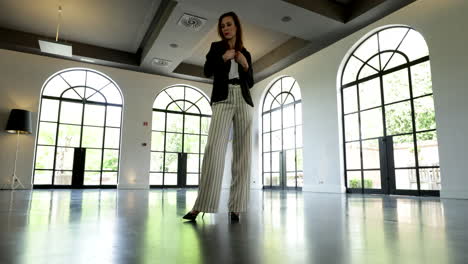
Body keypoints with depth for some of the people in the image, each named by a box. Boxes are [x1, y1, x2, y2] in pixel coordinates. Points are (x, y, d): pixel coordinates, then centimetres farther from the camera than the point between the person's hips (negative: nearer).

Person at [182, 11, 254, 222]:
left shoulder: (245, 53, 21)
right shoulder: (216, 47, 15)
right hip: (223, 100, -3)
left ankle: (235, 207, -4)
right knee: (214, 146, -20)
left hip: (243, 101, 3)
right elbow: (207, 72, 3)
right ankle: (201, 205, -20)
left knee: (242, 151, -6)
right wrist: (224, 57, -5)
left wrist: (246, 65, 3)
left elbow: (250, 83, 19)